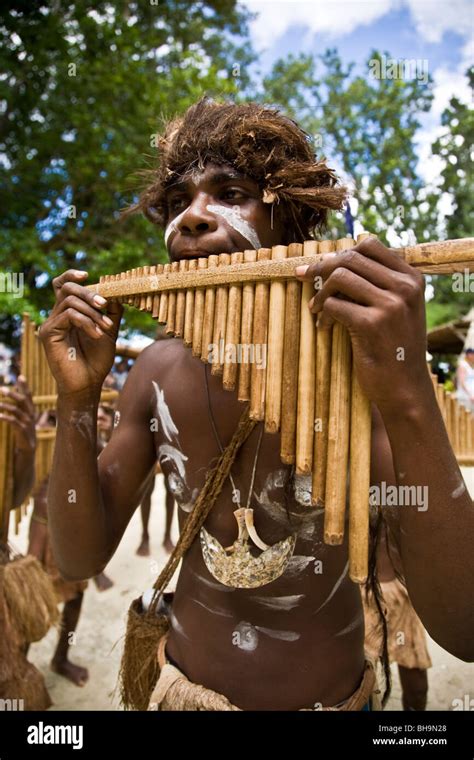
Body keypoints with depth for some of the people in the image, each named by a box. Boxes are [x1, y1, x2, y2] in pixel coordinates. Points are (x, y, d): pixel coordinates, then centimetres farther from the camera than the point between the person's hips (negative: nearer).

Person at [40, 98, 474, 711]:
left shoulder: (362, 361, -22)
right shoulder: (159, 372, -10)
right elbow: (81, 559, -8)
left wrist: (409, 399, -39)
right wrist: (76, 399, -22)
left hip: (330, 696, -2)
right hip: (182, 688, 3)